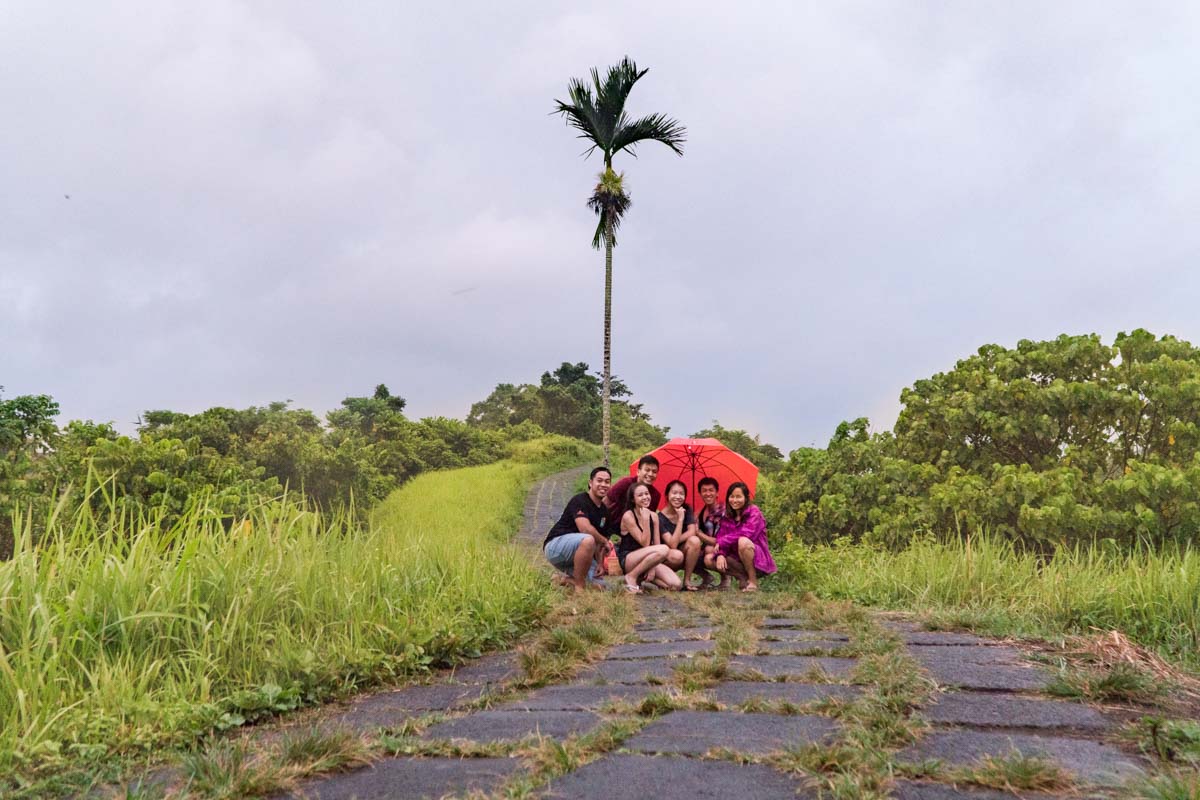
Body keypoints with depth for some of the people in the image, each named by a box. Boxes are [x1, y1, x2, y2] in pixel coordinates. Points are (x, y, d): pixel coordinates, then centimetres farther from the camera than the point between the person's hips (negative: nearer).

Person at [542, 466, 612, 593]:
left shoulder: (604, 510, 10)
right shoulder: (580, 500, -15)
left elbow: (599, 542, 12)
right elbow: (585, 529, -30)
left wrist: (600, 563, -3)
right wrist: (605, 541, -15)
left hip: (575, 554, 8)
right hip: (555, 545, -8)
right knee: (587, 540, -38)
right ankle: (579, 587, -23)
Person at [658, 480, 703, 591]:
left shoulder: (686, 510, -1)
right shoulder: (660, 518, -16)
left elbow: (692, 532, -14)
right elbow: (672, 545, -25)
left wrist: (675, 540, -22)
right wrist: (680, 519, -26)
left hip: (685, 554, 4)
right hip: (666, 560, -4)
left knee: (694, 540, -27)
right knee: (676, 555, -38)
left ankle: (687, 580, -17)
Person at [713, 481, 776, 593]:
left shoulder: (753, 512, -10)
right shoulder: (726, 516, 7)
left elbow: (746, 534, -24)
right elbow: (720, 536, -3)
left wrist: (722, 542, -18)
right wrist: (720, 554, -23)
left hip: (758, 558, -5)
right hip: (736, 559, 6)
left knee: (743, 541, -36)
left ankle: (753, 581, -20)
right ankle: (743, 578, -4)